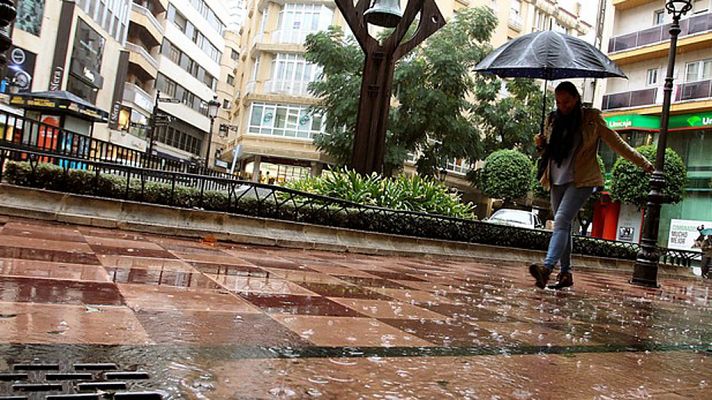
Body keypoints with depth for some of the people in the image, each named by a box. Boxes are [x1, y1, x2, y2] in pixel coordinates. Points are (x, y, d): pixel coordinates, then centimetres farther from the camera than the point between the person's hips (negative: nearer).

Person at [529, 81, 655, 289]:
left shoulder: (591, 119, 0)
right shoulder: (552, 120, 11)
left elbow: (616, 143, 6)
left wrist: (643, 163, 5)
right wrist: (541, 145, -3)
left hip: (581, 181, -5)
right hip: (557, 181, 5)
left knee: (561, 221, -21)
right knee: (563, 226, 6)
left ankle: (547, 268, -33)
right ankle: (565, 273, 12)